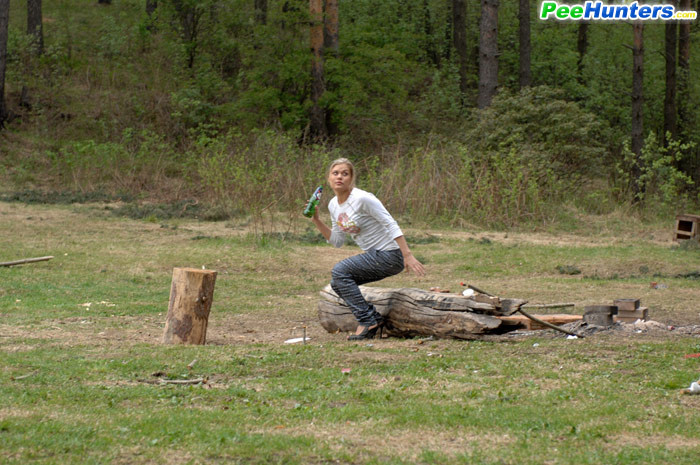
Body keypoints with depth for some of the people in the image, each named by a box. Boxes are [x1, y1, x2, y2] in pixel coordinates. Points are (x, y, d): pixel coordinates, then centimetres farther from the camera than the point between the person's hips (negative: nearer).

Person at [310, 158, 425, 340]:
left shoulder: (362, 199, -18)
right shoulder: (334, 205, 7)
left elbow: (391, 225, -19)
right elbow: (337, 241, 15)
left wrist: (408, 255, -26)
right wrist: (316, 221, 4)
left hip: (389, 255, -9)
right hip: (373, 255, 9)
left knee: (340, 270, -20)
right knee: (337, 283, 2)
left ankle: (367, 322, -15)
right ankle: (375, 318, 6)